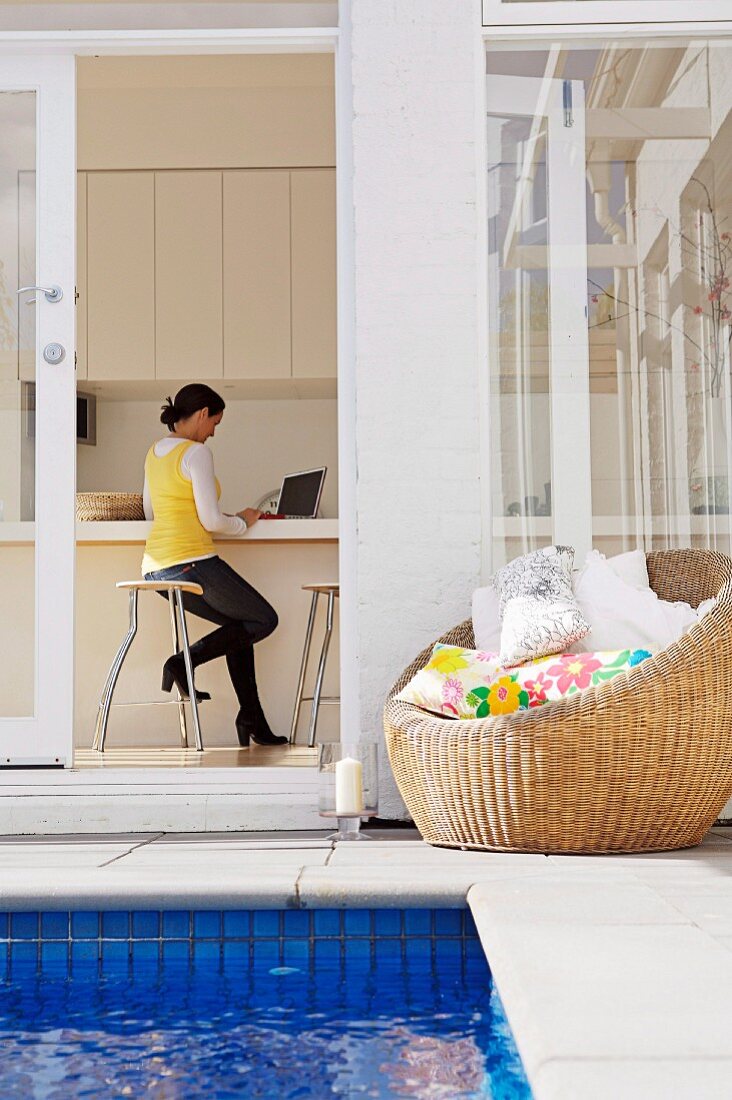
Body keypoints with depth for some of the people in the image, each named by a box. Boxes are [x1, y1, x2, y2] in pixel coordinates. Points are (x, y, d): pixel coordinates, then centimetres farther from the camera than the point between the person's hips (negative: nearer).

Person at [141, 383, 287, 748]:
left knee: (239, 625, 18)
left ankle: (252, 723, 14)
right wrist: (243, 522, 4)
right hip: (191, 562, -9)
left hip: (156, 568, 9)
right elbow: (211, 521, -14)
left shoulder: (155, 452, 16)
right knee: (265, 620, 6)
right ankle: (185, 661, -9)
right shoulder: (196, 452, -11)